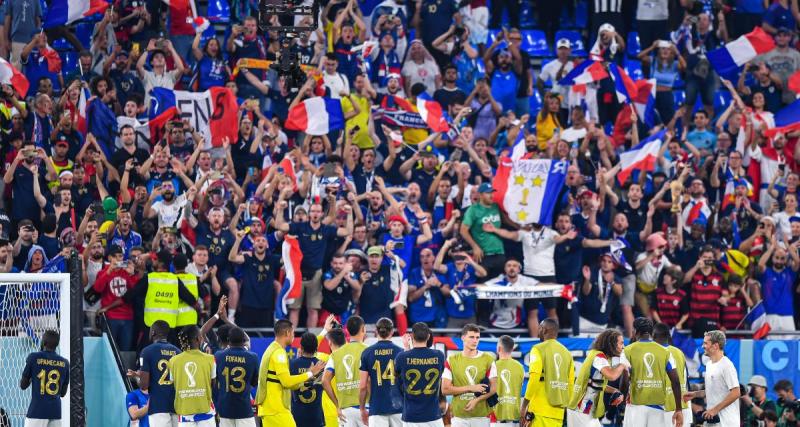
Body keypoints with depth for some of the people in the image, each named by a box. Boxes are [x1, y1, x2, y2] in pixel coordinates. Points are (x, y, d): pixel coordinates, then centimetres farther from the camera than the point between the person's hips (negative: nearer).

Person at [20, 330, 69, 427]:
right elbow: (63, 393, 13)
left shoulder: (33, 357, -3)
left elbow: (23, 385, 4)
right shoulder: (64, 363, 7)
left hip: (37, 411, -4)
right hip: (56, 411, 4)